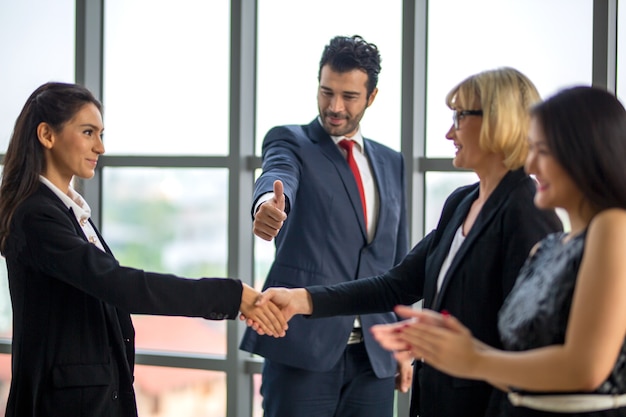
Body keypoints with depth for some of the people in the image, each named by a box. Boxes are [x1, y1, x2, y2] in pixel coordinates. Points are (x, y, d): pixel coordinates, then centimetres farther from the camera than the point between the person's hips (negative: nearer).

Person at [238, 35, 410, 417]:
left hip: (375, 356, 4)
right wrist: (269, 203, -47)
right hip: (304, 346, -4)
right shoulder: (290, 142, 1)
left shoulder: (391, 163, 15)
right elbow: (278, 176, -24)